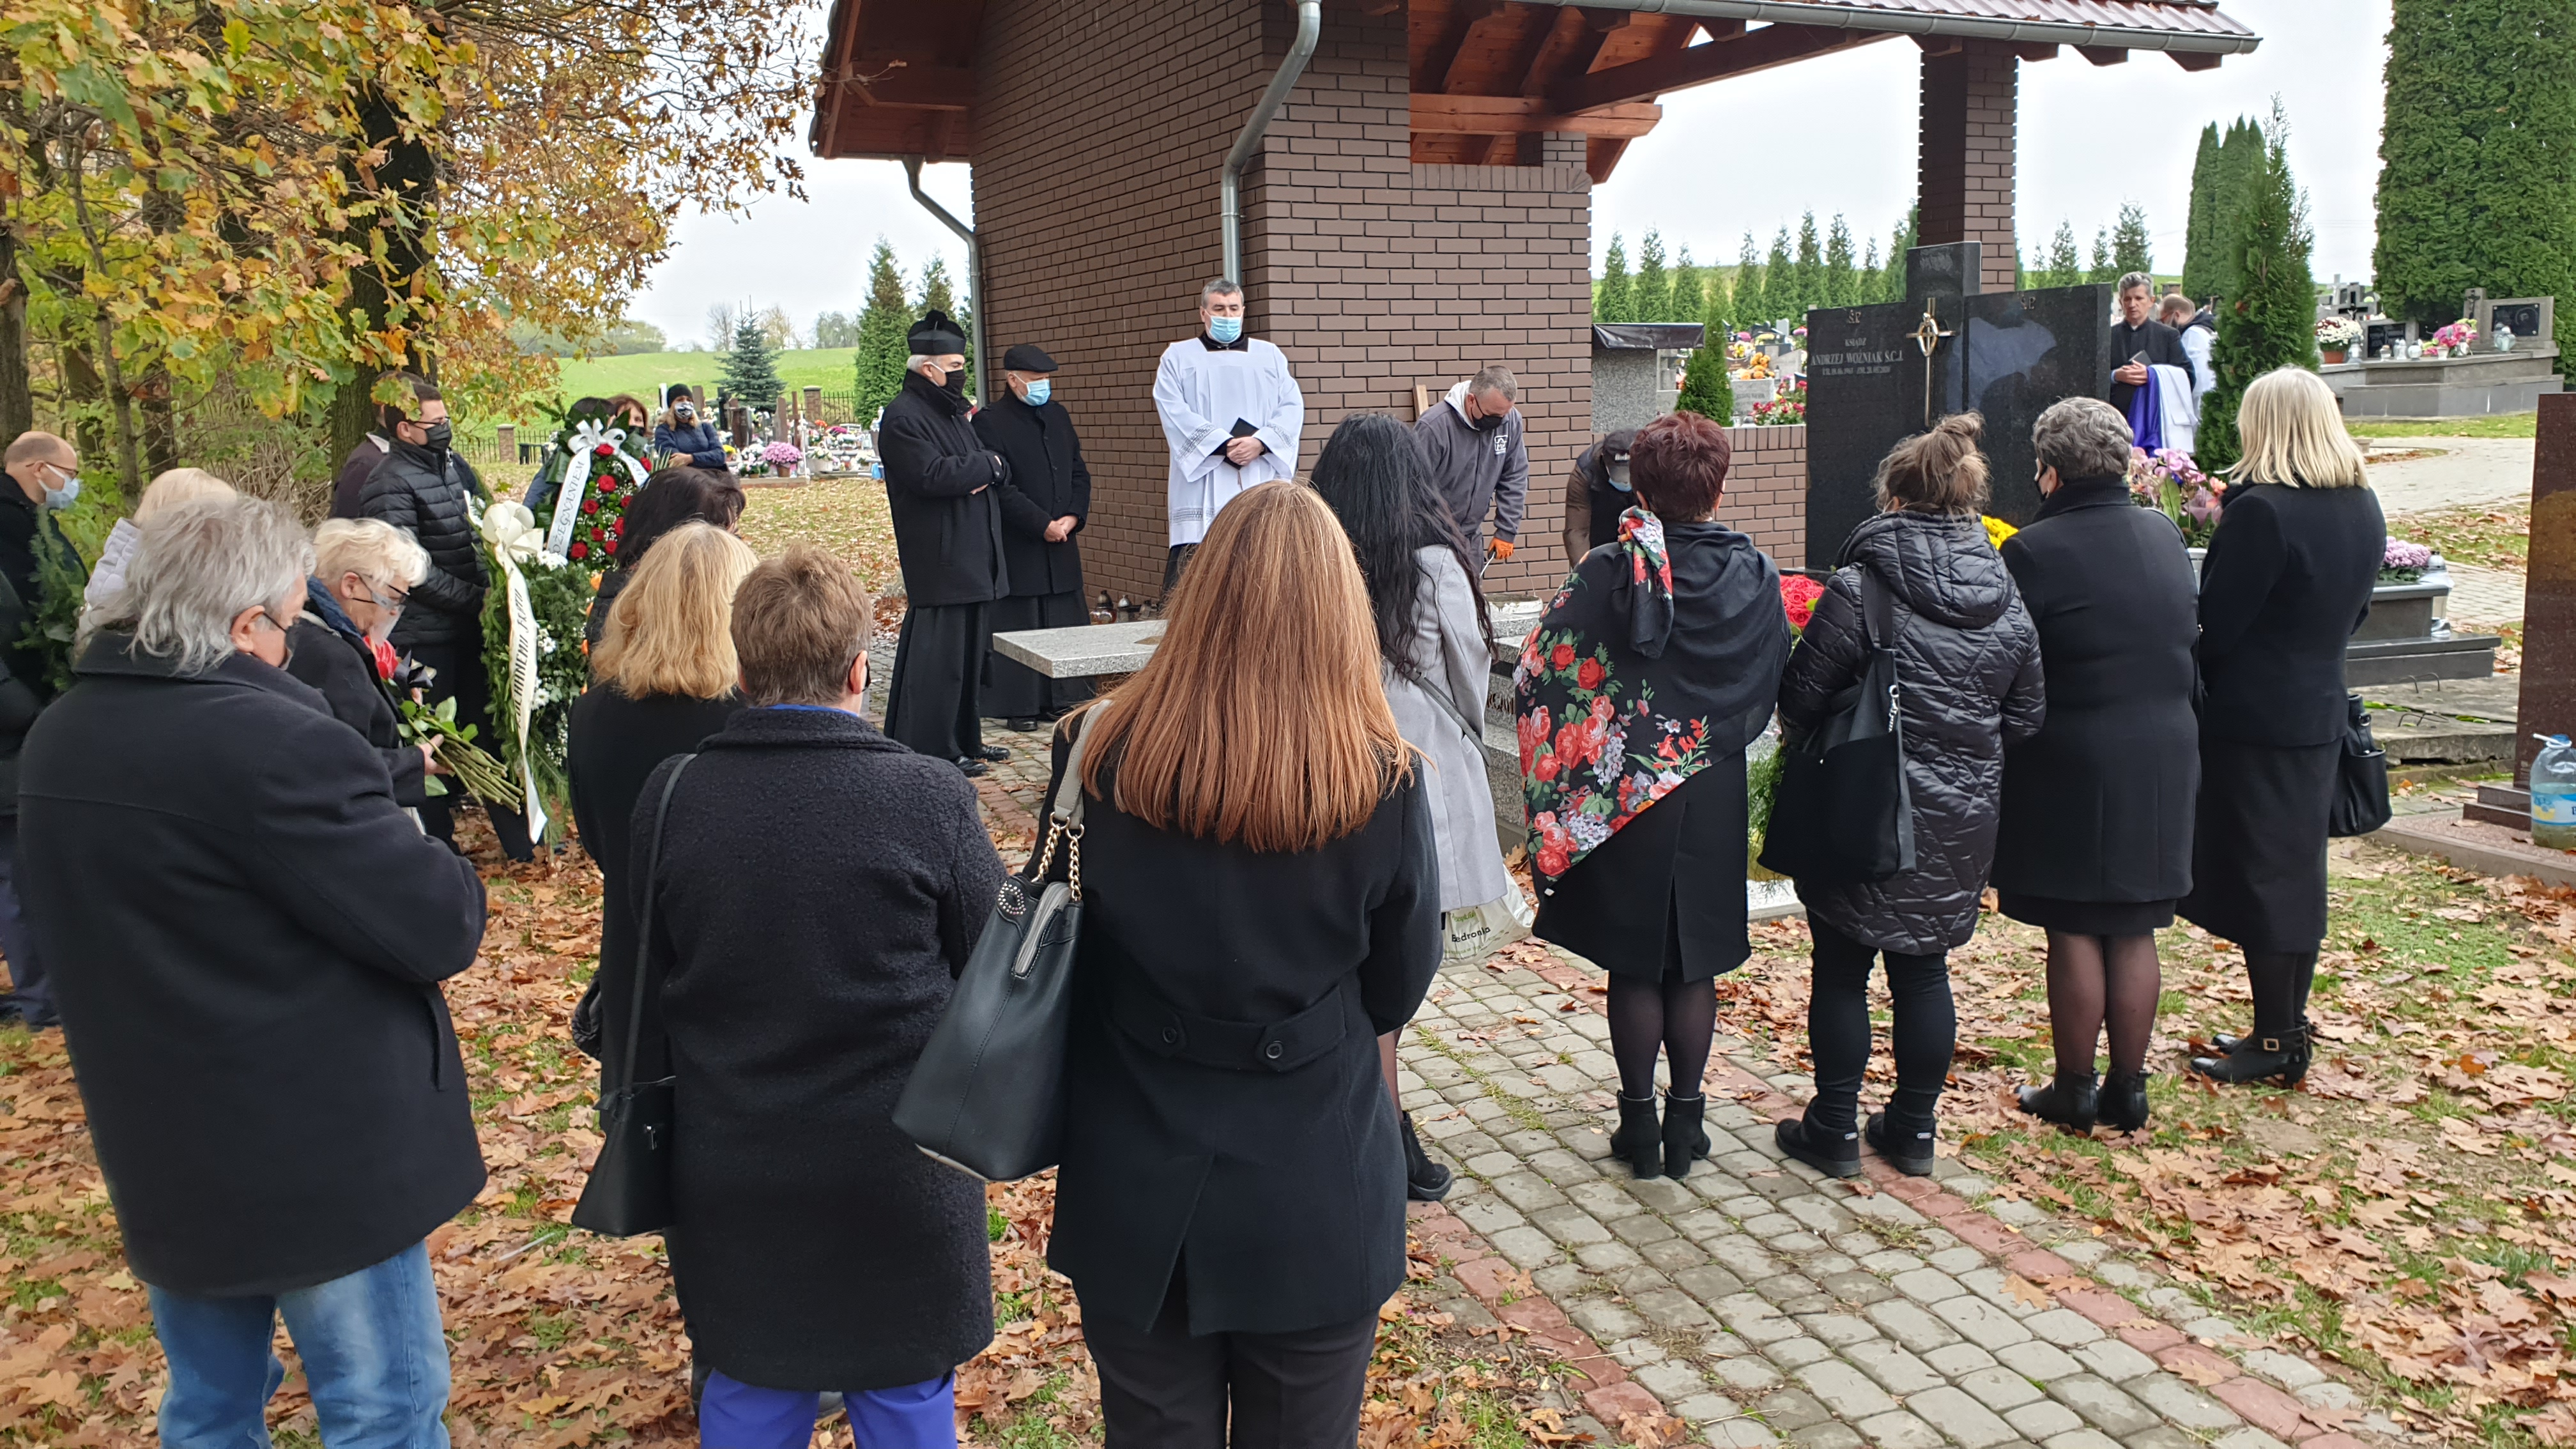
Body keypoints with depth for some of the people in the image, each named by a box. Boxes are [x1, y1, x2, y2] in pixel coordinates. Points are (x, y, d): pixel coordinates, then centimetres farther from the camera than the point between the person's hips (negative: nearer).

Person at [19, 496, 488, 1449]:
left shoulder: (58, 739, 2)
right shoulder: (274, 742, -25)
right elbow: (438, 931, -25)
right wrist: (445, 875, -2)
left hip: (160, 1158, 8)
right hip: (321, 1158, -8)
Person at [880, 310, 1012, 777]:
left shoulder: (955, 411, 20)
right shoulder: (903, 417, -10)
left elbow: (1000, 469, 18)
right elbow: (933, 475, -23)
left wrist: (988, 470, -7)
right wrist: (985, 464, -9)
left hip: (975, 560, 9)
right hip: (939, 562, -9)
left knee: (970, 655, 13)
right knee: (937, 660, -7)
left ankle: (964, 741, 22)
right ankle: (931, 752, -1)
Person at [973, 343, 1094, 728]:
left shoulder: (1058, 416, 14)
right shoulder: (990, 422, -8)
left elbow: (1079, 473, 16)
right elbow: (1000, 488, -14)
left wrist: (1073, 517, -1)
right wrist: (1043, 525, -15)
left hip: (1061, 545, 7)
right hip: (1016, 548, -6)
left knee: (1064, 623, 9)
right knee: (1018, 627, -1)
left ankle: (1058, 700, 19)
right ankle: (1019, 704, 8)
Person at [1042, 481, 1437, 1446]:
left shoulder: (1100, 757, -13)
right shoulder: (1384, 785, -15)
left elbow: (1058, 958, 2)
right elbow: (1398, 993, -2)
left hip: (1137, 1201, 1)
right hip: (1315, 1208, 0)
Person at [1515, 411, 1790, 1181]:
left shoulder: (1605, 573, -14)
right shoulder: (1753, 574, -4)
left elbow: (1540, 679, -12)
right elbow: (1772, 689, 6)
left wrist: (1555, 783, 1)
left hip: (1623, 797, -2)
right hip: (1713, 800, 2)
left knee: (1635, 965, 9)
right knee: (1695, 962, 13)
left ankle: (1640, 1123, 17)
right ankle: (1686, 1119, 20)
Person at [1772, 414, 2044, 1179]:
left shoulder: (1861, 587, -16)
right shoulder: (2006, 602, 2)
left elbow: (1801, 695, -12)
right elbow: (2027, 716, 9)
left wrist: (1802, 739, 9)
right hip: (1962, 821, 5)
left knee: (1841, 971, 7)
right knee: (1925, 970, 15)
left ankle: (1834, 1130, 17)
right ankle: (1914, 1128, 25)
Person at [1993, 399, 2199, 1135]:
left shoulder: (2037, 551, -16)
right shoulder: (2166, 536, 5)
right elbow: (2191, 638, 14)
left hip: (2071, 769, -6)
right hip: (2162, 763, 6)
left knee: (2074, 933, 5)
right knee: (2134, 933, 13)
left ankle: (2075, 1089, 15)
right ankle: (2129, 1089, 22)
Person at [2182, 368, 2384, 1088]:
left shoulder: (2260, 511, -21)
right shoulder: (2364, 509, 6)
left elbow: (2216, 624, -16)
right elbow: (2354, 614, 15)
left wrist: (2195, 686, 0)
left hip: (2252, 720, -8)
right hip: (2320, 712, 8)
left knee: (2257, 876, 1)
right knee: (2300, 872, 16)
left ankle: (2275, 1047, 9)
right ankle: (2288, 1029, 27)